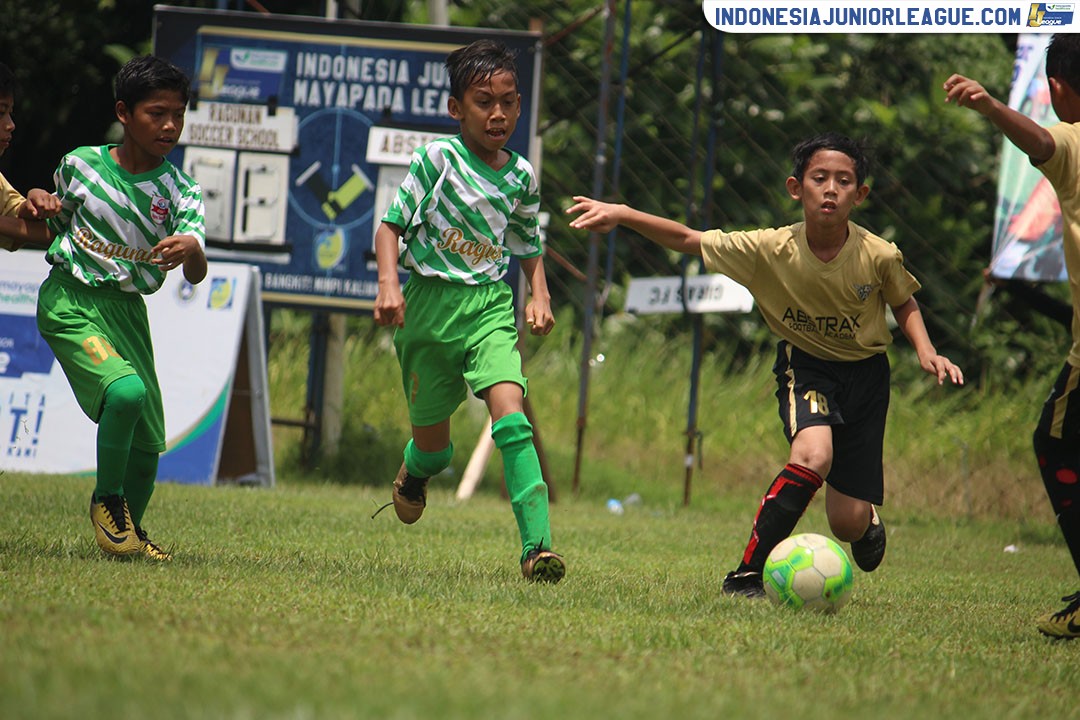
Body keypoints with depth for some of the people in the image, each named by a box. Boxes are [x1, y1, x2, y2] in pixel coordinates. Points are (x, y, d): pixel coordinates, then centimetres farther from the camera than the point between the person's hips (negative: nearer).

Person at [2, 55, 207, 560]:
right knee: (126, 391, -28)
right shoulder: (79, 165, -3)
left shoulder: (180, 191, -1)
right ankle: (106, 501, -6)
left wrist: (191, 249, -35)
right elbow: (51, 230, 15)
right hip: (69, 301, -4)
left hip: (128, 309, 4)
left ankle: (129, 531, 33)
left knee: (147, 442, 6)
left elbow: (196, 275, -13)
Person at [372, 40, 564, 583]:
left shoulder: (521, 176, 6)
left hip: (490, 308, 1)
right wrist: (389, 284, -19)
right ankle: (414, 470, 49)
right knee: (432, 441, 8)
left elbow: (529, 247, 21)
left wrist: (539, 295, 5)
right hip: (429, 306, -1)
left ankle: (536, 545, -28)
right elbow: (391, 224, -5)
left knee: (510, 415, -21)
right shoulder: (436, 159, -6)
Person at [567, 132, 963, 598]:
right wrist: (622, 214, -28)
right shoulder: (771, 250, -21)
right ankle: (748, 573, -22)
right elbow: (688, 240, -18)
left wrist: (925, 351, -14)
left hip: (865, 372, 1)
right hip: (805, 366, -1)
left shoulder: (879, 257, -19)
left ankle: (868, 520, 39)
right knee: (813, 454, -33)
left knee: (849, 523, -3)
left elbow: (904, 303, 2)